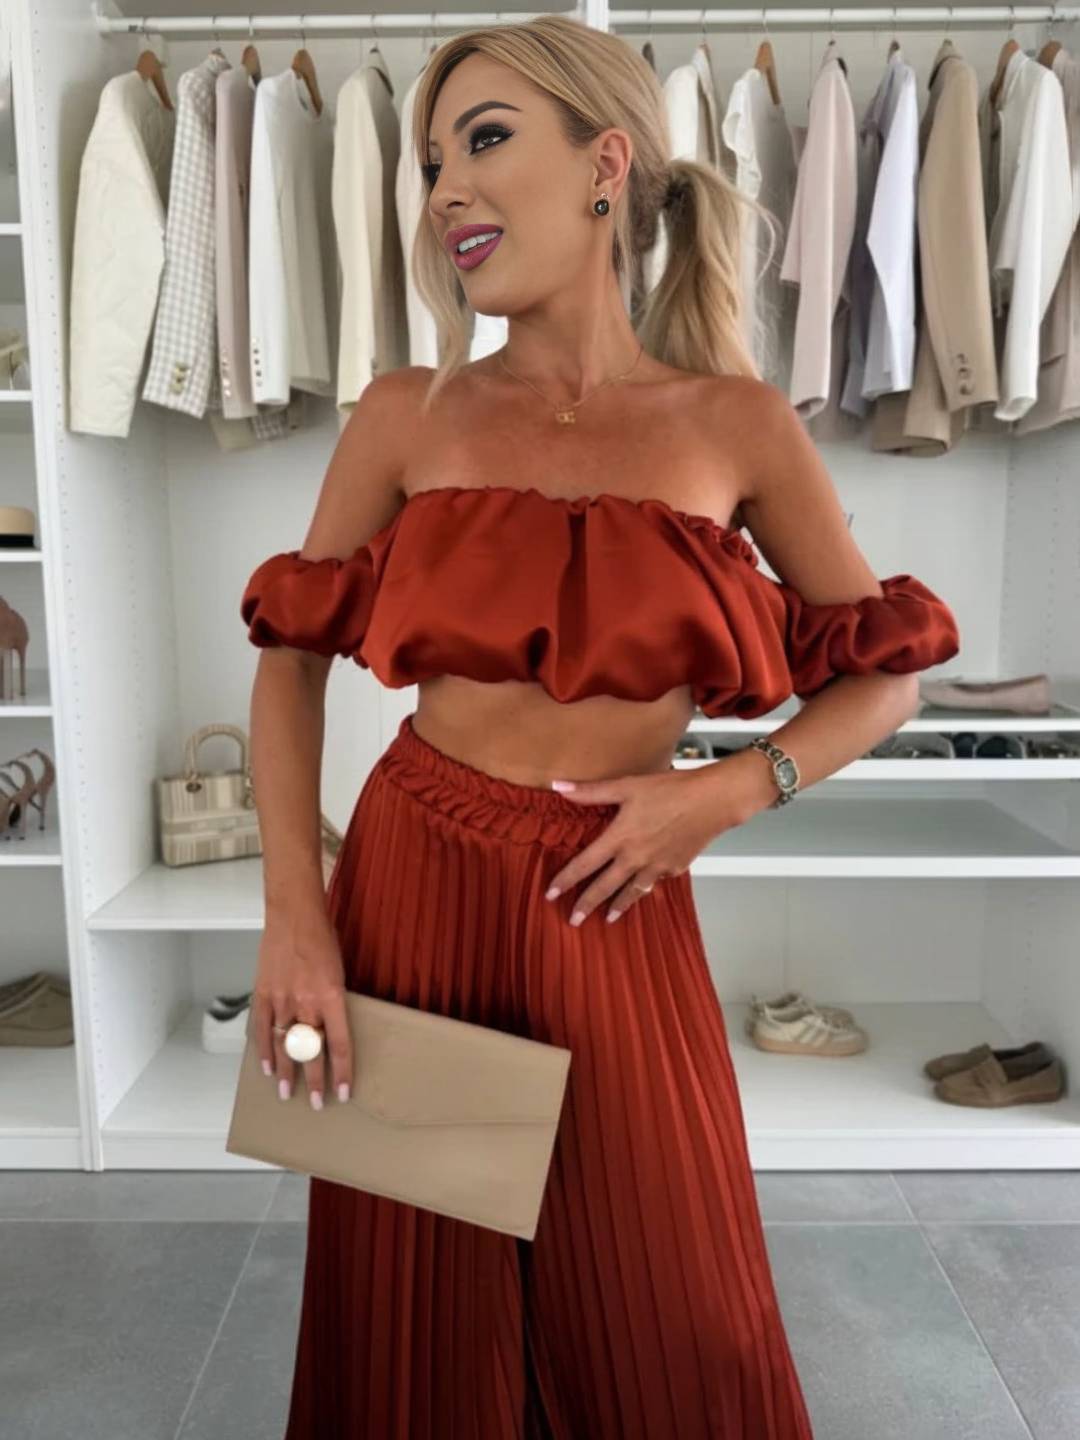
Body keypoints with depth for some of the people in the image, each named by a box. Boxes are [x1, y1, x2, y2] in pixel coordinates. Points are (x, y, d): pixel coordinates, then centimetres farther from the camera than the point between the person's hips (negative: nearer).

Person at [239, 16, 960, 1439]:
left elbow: (888, 675, 5)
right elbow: (290, 658, 2)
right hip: (409, 892, 1)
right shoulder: (407, 415, -1)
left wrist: (730, 790, -11)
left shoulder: (739, 425, -2)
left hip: (616, 914, 0)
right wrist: (293, 914, -6)